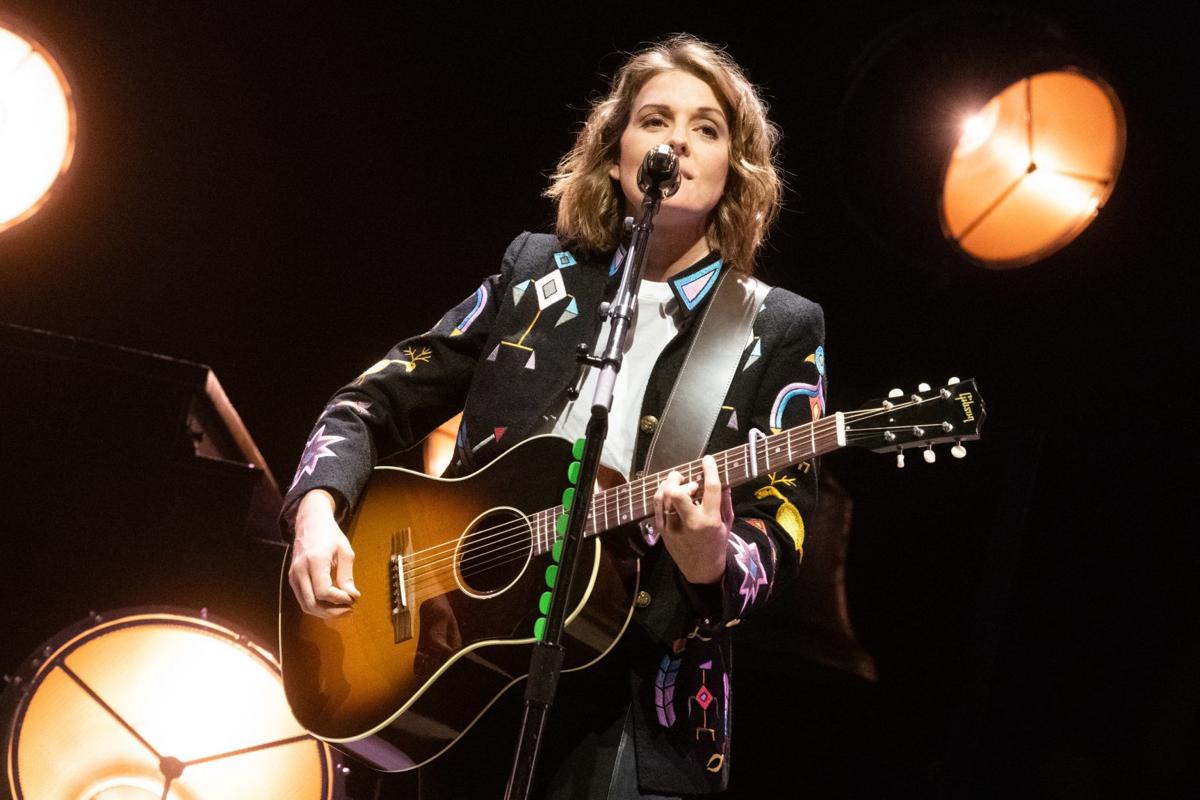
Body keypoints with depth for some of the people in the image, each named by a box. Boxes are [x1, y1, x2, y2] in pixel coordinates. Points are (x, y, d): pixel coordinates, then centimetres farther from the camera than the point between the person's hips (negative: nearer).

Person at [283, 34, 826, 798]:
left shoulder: (780, 331, 2)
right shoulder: (534, 273, 9)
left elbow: (780, 526, -4)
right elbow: (380, 401, 11)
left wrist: (713, 562, -26)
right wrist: (319, 510, -7)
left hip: (636, 698, -2)